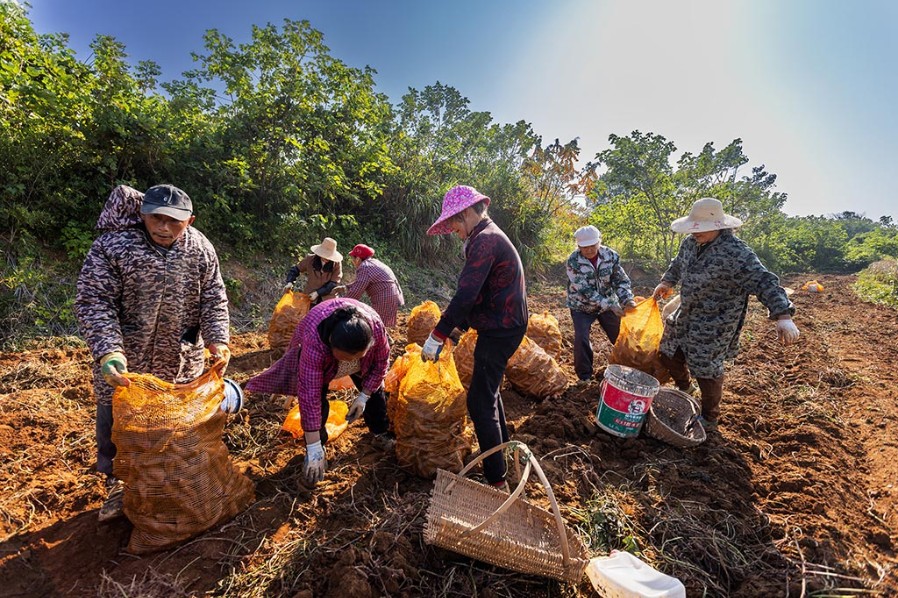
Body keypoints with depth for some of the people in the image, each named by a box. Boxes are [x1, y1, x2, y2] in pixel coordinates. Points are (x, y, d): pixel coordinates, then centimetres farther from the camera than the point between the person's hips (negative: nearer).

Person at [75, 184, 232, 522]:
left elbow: (214, 300, -4)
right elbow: (93, 303, -16)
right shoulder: (112, 245, -16)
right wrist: (109, 352, -28)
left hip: (183, 358, 2)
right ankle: (117, 486, 36)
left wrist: (218, 339, -16)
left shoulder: (200, 249, -9)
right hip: (125, 358, -1)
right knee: (116, 423, 12)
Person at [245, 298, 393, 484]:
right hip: (320, 351, -2)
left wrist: (363, 397, -18)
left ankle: (382, 433, 26)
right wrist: (314, 450, -38)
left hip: (356, 346, 3)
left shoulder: (375, 326, -39)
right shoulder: (314, 342, -47)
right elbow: (310, 396, -43)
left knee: (374, 388, 3)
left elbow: (382, 361, -18)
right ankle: (316, 449, 8)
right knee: (317, 399, -15)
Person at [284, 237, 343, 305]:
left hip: (328, 300, -1)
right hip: (310, 299, 1)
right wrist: (290, 282, -9)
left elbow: (333, 284, -10)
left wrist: (318, 293, -18)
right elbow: (295, 269, 8)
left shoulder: (336, 264, -8)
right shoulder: (310, 259, -3)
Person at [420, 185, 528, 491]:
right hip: (505, 325, 11)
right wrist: (458, 326, 16)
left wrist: (436, 337, -21)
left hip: (499, 330, -11)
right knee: (488, 389, 24)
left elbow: (465, 295, -27)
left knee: (480, 401, -5)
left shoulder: (484, 240, -19)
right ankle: (502, 447, 43)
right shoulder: (491, 236, 15)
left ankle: (496, 480, 5)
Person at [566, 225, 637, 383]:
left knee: (620, 336, 12)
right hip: (582, 306, -3)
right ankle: (584, 376, 5)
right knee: (581, 339, -14)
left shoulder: (611, 255, -13)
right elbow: (584, 290, -27)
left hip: (609, 303, 3)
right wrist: (610, 305, -31)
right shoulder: (573, 261, -24)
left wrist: (627, 300, -29)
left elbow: (621, 280, -10)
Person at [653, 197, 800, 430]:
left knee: (706, 371, 3)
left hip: (713, 326, -7)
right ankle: (683, 390, 48)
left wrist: (783, 316, -38)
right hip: (684, 316, 8)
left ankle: (709, 419, 28)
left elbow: (764, 282, -28)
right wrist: (667, 282, 16)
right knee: (669, 355, 19)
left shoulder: (736, 252, -23)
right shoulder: (691, 243, 1)